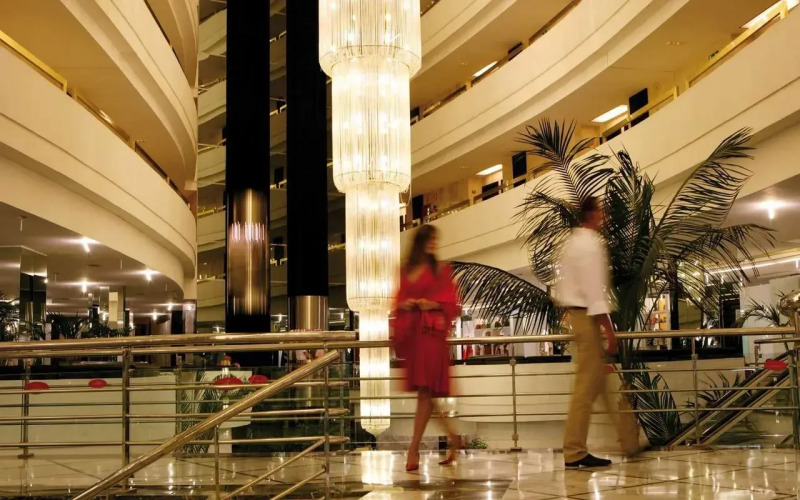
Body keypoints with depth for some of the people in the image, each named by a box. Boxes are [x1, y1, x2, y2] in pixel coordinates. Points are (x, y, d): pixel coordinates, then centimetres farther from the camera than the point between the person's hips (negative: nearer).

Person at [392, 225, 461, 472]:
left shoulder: (441, 269, 5)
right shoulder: (407, 270, 16)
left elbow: (450, 302, 2)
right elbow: (399, 300, 18)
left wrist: (432, 304, -16)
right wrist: (404, 304, -3)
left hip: (431, 332, -5)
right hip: (410, 331, 5)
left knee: (425, 391, -9)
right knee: (423, 391, 6)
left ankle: (414, 449, -9)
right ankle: (452, 436, 21)